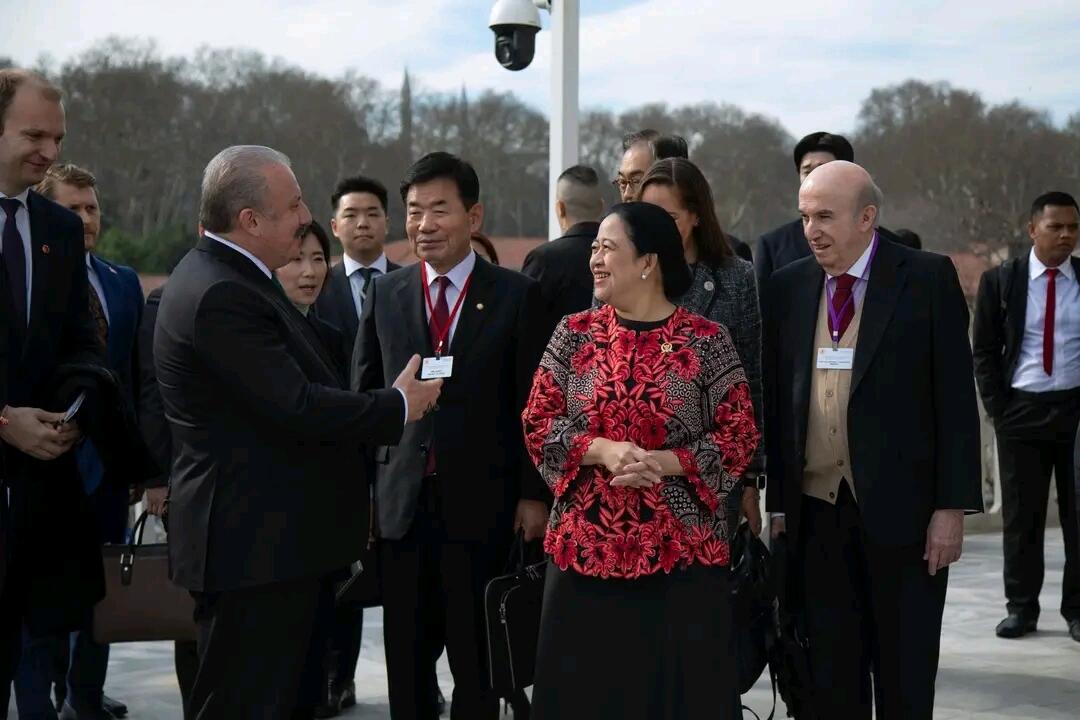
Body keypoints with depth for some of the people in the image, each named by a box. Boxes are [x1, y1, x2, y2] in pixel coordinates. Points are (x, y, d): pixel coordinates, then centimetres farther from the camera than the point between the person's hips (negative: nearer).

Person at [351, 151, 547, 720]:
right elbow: (362, 397, 9)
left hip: (481, 502, -2)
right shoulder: (385, 295, 8)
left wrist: (533, 494, -4)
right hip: (402, 500, 2)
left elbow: (532, 404, 0)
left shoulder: (515, 295, 1)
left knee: (477, 657, 6)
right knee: (406, 658, 8)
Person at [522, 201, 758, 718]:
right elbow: (537, 423, 4)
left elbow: (740, 435, -2)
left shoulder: (707, 341, 0)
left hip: (681, 549, -2)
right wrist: (600, 451, -13)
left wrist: (666, 463, -16)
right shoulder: (574, 334, 7)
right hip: (586, 544, 2)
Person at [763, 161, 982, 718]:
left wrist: (952, 506, -9)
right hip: (815, 511, 3)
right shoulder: (787, 288, 8)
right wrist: (775, 504, 6)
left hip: (901, 510, -3)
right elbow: (775, 402, 9)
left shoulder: (928, 279, -2)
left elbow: (955, 398, -4)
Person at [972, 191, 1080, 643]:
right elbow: (985, 352, 5)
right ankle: (1021, 607, 13)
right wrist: (997, 409, -2)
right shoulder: (1000, 281, 2)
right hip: (1021, 411, 0)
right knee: (1021, 516, 4)